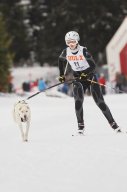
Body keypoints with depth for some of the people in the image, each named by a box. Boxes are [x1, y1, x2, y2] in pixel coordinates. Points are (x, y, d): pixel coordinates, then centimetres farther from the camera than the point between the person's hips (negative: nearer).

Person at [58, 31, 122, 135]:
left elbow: (93, 66, -19)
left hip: (90, 75, -3)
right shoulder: (66, 52, -6)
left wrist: (84, 74, -33)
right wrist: (62, 75, 15)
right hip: (78, 78, 3)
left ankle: (113, 123, 3)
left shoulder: (84, 51, -18)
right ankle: (81, 126, -10)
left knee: (99, 101, -6)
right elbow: (61, 60, 17)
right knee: (78, 101, -18)